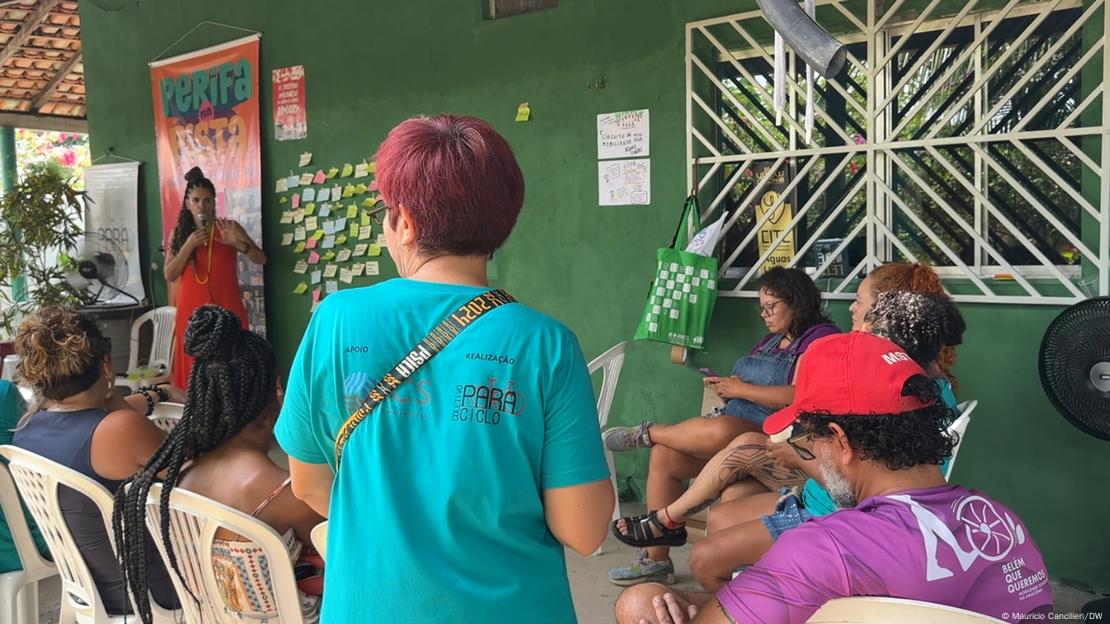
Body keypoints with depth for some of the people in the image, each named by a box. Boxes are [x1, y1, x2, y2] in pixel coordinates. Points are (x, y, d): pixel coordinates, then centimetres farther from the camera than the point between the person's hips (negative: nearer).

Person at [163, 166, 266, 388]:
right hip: (192, 311, 2)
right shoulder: (179, 233, 8)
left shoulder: (228, 228, 1)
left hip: (226, 309, -2)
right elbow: (170, 276, 0)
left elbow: (261, 259, -5)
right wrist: (189, 246, -11)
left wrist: (237, 244, -23)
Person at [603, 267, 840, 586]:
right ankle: (657, 559, -5)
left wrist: (741, 389, -13)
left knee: (720, 431, -38)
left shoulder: (821, 338, -5)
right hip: (734, 430, 9)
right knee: (664, 455, -12)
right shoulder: (771, 340, 23)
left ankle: (646, 432, -8)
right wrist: (726, 387, 2)